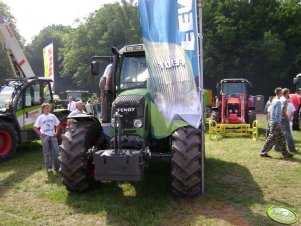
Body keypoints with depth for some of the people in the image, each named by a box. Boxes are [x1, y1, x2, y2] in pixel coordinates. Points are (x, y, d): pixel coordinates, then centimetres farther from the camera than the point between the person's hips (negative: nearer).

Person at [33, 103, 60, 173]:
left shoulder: (52, 116, 6)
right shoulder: (40, 117, 0)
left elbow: (57, 125, 13)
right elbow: (35, 127, 3)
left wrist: (56, 132, 1)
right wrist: (40, 134, -7)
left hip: (52, 136, 2)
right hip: (45, 137, -2)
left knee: (56, 151, 1)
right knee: (47, 153, 5)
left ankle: (57, 167, 11)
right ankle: (49, 167, 13)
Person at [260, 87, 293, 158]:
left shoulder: (274, 101, 13)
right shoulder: (278, 102, -15)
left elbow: (270, 111, 18)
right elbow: (277, 113, -20)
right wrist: (278, 123, -18)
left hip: (272, 122, 10)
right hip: (275, 123, -10)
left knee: (281, 137, 11)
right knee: (271, 138, -4)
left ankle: (285, 153, 15)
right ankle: (263, 152, 1)